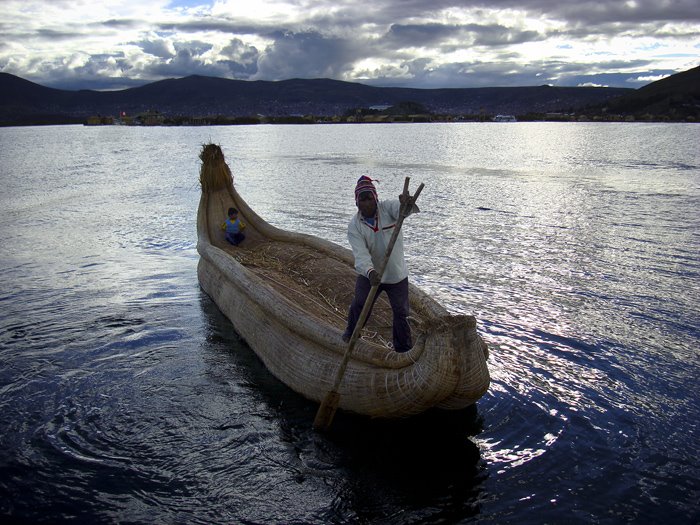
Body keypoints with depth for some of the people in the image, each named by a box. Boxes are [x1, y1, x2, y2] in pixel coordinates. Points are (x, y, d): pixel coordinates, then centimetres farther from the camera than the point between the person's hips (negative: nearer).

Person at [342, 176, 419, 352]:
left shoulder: (388, 208, -14)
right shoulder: (354, 225, -13)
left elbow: (403, 209, -37)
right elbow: (360, 253, -26)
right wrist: (370, 272, -45)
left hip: (397, 274, 0)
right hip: (369, 274, 1)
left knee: (401, 312, 7)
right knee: (358, 304, 0)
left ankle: (404, 348, 26)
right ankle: (351, 333, 30)